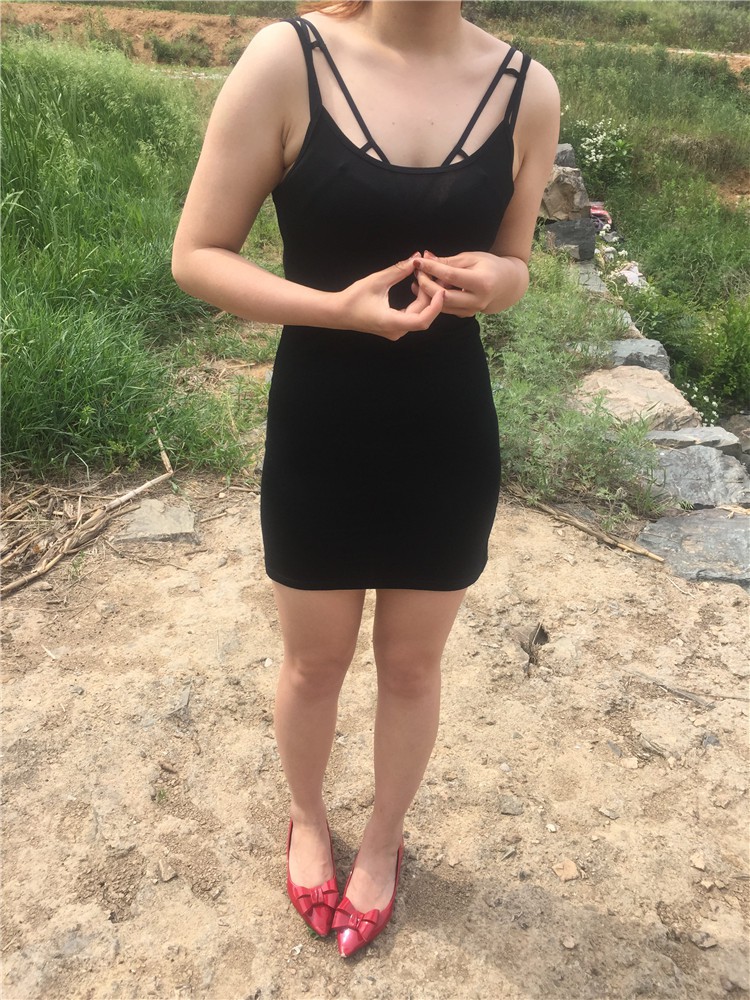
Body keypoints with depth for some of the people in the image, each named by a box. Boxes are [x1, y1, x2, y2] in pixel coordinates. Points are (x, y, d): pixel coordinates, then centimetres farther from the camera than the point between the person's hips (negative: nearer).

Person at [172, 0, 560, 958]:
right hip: (317, 436, -1)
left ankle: (382, 839, 48)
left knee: (412, 664, 19)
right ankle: (307, 820, 51)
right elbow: (197, 256, -9)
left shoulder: (527, 90, -4)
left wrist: (489, 281, -15)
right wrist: (337, 307, -24)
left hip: (449, 439, 2)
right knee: (314, 663, 18)